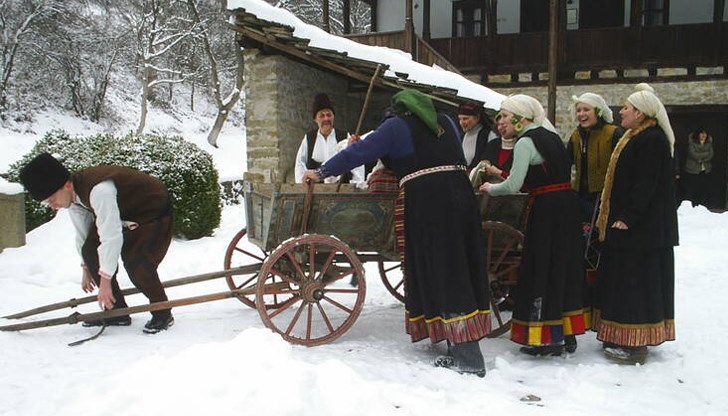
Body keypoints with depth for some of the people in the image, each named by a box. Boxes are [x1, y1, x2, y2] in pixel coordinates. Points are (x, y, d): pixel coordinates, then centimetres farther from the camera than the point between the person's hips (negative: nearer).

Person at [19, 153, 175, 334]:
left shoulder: (99, 190, -38)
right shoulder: (72, 194, -7)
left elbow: (111, 236, -37)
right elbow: (83, 233, 7)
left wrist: (105, 280, -32)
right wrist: (86, 268, 15)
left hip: (153, 211, -9)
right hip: (125, 214, 9)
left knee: (136, 262, -24)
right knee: (90, 251, -3)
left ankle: (162, 314, -3)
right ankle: (117, 312, 8)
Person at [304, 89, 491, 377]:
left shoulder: (397, 126, 6)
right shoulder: (446, 123, 22)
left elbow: (359, 152, 4)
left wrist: (322, 172, 13)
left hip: (426, 200, -6)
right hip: (461, 194, 6)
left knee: (440, 274, -3)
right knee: (462, 269, 10)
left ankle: (469, 359, -3)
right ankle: (461, 351, 15)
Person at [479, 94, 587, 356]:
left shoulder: (525, 142, -11)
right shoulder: (551, 136, 16)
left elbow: (513, 186, -17)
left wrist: (490, 188, 2)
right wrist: (502, 175, 20)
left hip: (545, 209, -9)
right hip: (567, 204, 9)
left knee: (541, 270, 0)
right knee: (565, 267, 13)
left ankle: (548, 338, 6)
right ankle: (568, 333, 22)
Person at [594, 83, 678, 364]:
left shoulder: (652, 140, -15)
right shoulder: (637, 138, 16)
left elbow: (645, 185, -21)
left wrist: (627, 218, -23)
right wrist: (614, 217, 17)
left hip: (642, 228, -10)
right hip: (626, 223, 10)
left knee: (637, 281, -5)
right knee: (625, 280, 13)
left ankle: (635, 344, 3)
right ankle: (625, 339, 22)